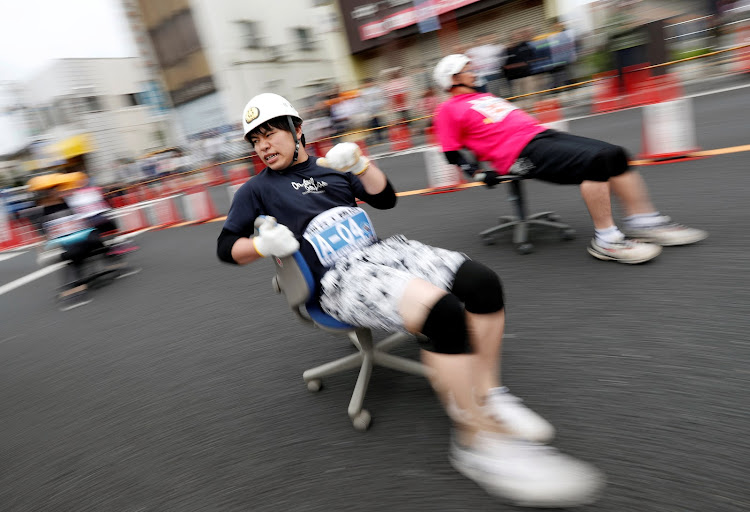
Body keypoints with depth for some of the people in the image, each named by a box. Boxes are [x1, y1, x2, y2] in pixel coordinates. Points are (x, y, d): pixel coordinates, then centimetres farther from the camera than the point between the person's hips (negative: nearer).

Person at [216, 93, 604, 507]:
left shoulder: (330, 167, 21)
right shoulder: (257, 189, 10)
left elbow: (385, 199, 19)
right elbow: (226, 246, 7)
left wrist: (358, 163, 3)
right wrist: (264, 245, -13)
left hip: (382, 250, 7)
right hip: (340, 279, -6)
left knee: (483, 282, -12)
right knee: (443, 311, -31)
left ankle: (485, 395, 3)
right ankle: (476, 438, -16)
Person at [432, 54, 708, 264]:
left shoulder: (486, 97, 28)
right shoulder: (449, 110, 3)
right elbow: (452, 153, -3)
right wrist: (479, 173, -13)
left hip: (541, 133, 9)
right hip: (520, 152, -9)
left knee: (615, 154, -1)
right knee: (595, 160, -27)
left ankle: (645, 221, 4)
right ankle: (605, 240, -22)